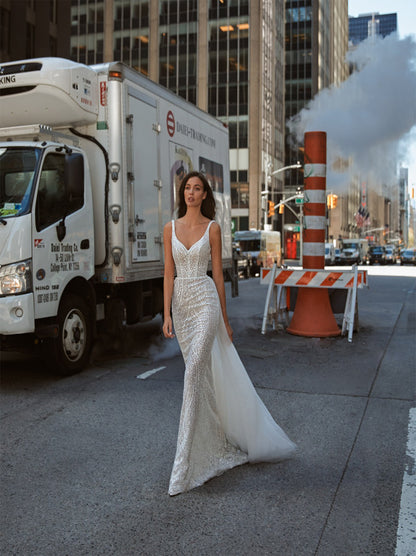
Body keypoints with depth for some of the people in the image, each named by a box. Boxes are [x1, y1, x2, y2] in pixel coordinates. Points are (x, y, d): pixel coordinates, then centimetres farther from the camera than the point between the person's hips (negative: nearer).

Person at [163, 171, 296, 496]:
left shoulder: (212, 228, 1)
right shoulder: (171, 228, 8)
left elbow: (218, 274, 3)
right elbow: (169, 273, 6)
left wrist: (225, 319, 4)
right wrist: (167, 314, -2)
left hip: (205, 301, -4)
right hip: (181, 303, 4)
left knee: (193, 373, -15)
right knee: (203, 377, 12)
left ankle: (184, 465, -11)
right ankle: (221, 442, 31)